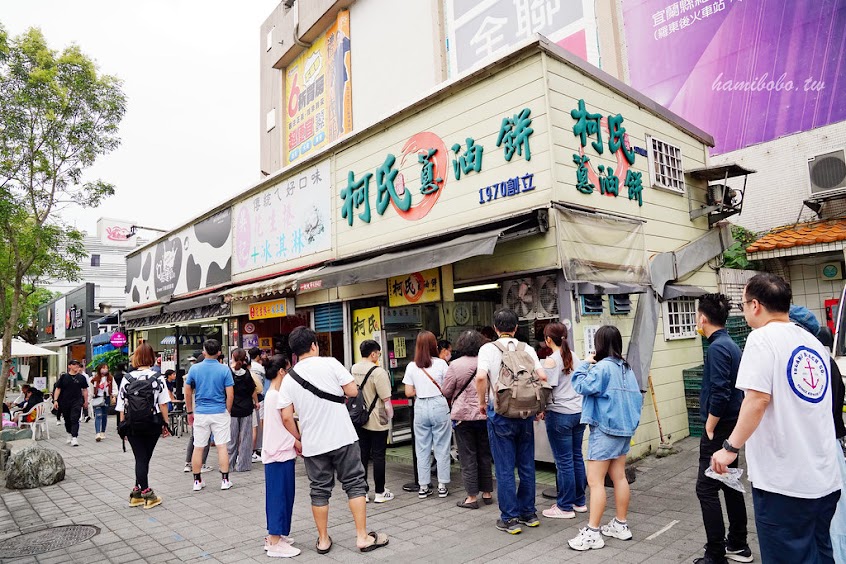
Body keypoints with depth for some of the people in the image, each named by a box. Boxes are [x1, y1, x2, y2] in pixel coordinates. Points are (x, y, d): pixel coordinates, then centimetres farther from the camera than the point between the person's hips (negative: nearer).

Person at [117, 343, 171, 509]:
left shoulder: (127, 378, -3)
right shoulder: (158, 378, -6)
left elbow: (122, 405, -1)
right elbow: (163, 403, -6)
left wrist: (124, 426, 6)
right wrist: (165, 424, 1)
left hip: (132, 425, 1)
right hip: (153, 424, 0)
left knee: (140, 458, 8)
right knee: (145, 458, 11)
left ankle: (138, 492, 10)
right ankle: (146, 494, 15)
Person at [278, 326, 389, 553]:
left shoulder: (288, 379, 1)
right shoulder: (330, 364, -8)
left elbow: (286, 417, -1)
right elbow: (353, 391, -8)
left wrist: (298, 440, 12)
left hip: (312, 443, 3)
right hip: (343, 438, -2)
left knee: (319, 491, 14)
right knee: (354, 484, 8)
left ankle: (323, 540, 24)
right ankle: (363, 537, 12)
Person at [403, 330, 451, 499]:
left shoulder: (411, 366, -2)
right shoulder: (441, 363, -7)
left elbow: (408, 392, -1)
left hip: (421, 408, 1)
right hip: (439, 406, -1)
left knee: (422, 449, 11)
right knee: (442, 447, 9)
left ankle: (423, 487, 17)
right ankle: (442, 486, 15)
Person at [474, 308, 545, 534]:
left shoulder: (488, 349, -7)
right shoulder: (527, 349, 3)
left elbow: (481, 377, -21)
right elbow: (542, 376, -3)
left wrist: (482, 402, -7)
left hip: (500, 412, -4)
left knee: (505, 469, 4)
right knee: (527, 465, 14)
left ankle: (510, 519, 11)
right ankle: (528, 513, 25)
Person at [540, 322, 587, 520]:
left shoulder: (551, 360, -13)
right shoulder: (574, 357, 8)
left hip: (560, 414, -7)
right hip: (579, 411, 7)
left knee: (564, 461, 1)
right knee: (577, 457, 15)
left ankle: (565, 507, 10)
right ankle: (579, 501, 26)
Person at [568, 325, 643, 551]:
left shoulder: (602, 367, -17)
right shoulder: (626, 368, 9)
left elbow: (582, 386, -20)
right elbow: (636, 396, 12)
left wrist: (584, 364, -8)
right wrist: (631, 420, 20)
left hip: (605, 430, -9)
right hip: (623, 428, 9)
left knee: (595, 481, -5)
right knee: (619, 477, 16)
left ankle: (592, 533, -3)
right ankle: (621, 525, 25)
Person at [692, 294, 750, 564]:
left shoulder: (717, 347, -19)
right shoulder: (731, 344, 10)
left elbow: (719, 394, -25)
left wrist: (709, 428, -14)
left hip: (719, 429, -10)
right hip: (730, 426, 10)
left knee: (706, 489, -4)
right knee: (730, 484, 17)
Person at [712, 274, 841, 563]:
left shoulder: (762, 338, -13)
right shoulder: (814, 342, 11)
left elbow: (758, 399, -23)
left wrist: (730, 447, -16)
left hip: (784, 481, -8)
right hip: (825, 478, 8)